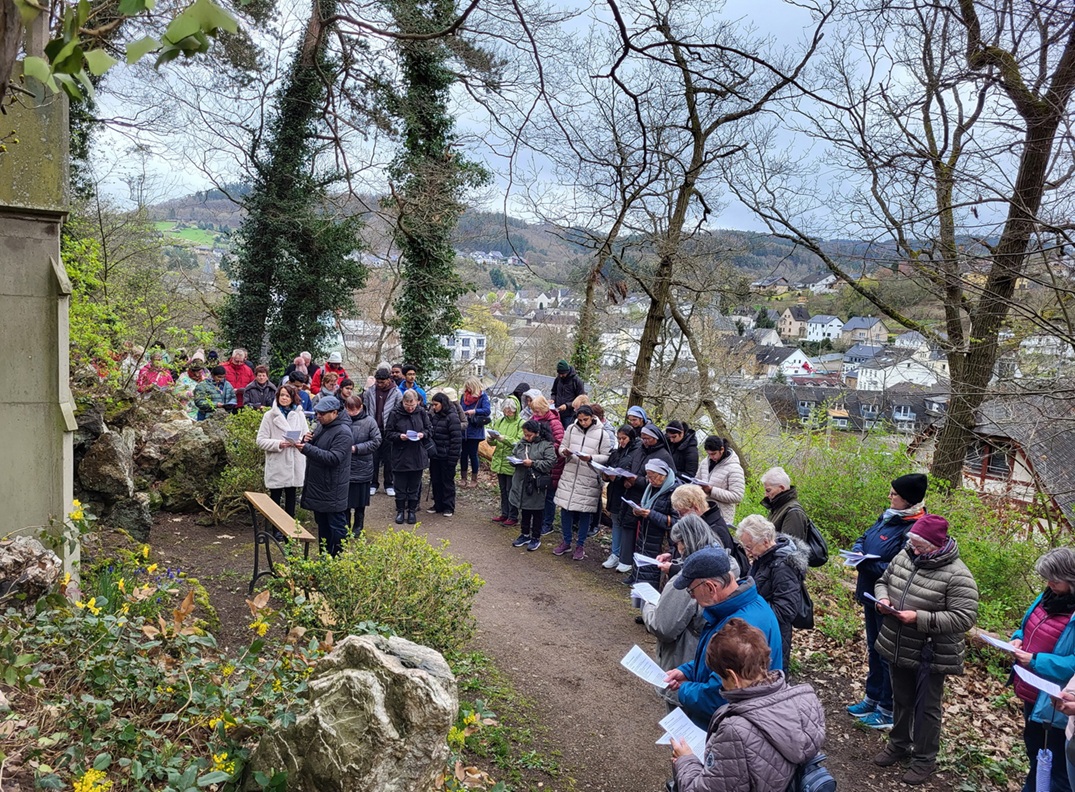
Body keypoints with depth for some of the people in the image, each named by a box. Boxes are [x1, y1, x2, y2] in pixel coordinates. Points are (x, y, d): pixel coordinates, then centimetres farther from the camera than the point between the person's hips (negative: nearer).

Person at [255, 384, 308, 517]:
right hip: (276, 465, -3)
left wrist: (299, 442, -15)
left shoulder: (299, 415, 5)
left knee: (291, 496, 13)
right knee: (275, 497, 5)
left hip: (294, 464, 3)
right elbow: (261, 441, -5)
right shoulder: (269, 415, -3)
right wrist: (278, 444, -20)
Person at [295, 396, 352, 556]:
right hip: (318, 486, 9)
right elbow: (315, 449, 19)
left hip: (333, 490, -9)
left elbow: (334, 458, -27)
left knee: (337, 526, -1)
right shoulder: (322, 426, 11)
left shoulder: (343, 432, -18)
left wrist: (307, 448, -31)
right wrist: (307, 440, -4)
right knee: (322, 525, 19)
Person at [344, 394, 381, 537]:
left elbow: (376, 441, -8)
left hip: (362, 469, -1)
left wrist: (356, 448, -14)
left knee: (360, 501, 12)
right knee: (344, 499, 11)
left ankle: (358, 528, 28)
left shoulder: (369, 421, -8)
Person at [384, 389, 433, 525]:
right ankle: (400, 511, 22)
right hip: (400, 456, -2)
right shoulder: (395, 414, -8)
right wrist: (399, 436, -20)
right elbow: (388, 433, -2)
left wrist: (423, 434, -11)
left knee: (414, 486, 11)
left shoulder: (422, 412, -3)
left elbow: (430, 428, 9)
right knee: (400, 486, 8)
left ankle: (412, 510, 24)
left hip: (418, 456, 2)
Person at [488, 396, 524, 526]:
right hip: (499, 461, 6)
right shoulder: (499, 421, 7)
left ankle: (513, 517, 11)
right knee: (503, 489, 16)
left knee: (511, 490, 0)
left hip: (512, 463, -6)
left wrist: (504, 439, -27)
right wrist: (492, 438, -13)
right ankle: (504, 514, 28)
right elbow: (492, 442, 9)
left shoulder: (521, 424, -10)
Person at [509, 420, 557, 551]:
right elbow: (513, 455, 16)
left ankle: (536, 538, 21)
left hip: (536, 484, -5)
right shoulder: (521, 443, 6)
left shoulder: (546, 445, -11)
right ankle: (525, 535, 32)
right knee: (524, 510, 18)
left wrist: (533, 463, -21)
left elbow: (550, 463, -16)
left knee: (537, 512, 8)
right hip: (521, 483, 5)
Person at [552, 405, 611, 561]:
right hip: (569, 475, 3)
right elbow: (562, 447, 11)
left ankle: (580, 545, 21)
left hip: (589, 479, -3)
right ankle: (566, 541, 26)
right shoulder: (571, 429, 2)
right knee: (565, 509, 9)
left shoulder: (601, 434, -6)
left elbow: (606, 457, -5)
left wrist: (591, 458, -21)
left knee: (585, 512, 6)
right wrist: (565, 452, -12)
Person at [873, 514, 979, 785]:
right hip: (898, 648, 6)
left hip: (931, 655, -6)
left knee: (926, 708, 10)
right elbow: (883, 581, 13)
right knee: (901, 700, 22)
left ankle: (925, 760, 27)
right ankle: (899, 744, 41)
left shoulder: (957, 575, -22)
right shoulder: (904, 557, -1)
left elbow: (965, 617, -24)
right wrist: (883, 598, -10)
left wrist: (920, 618, -29)